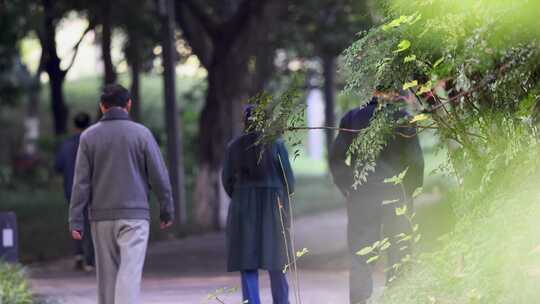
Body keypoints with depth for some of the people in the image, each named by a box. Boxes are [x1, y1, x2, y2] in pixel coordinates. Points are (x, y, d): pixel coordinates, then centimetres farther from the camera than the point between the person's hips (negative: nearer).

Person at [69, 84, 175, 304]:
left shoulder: (89, 136, 2)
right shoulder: (141, 134, -2)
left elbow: (81, 182, -1)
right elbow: (159, 177, -1)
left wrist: (76, 221, 1)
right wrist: (166, 211, 11)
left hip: (101, 217, 2)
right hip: (134, 215, -2)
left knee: (107, 275, 12)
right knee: (130, 274, -10)